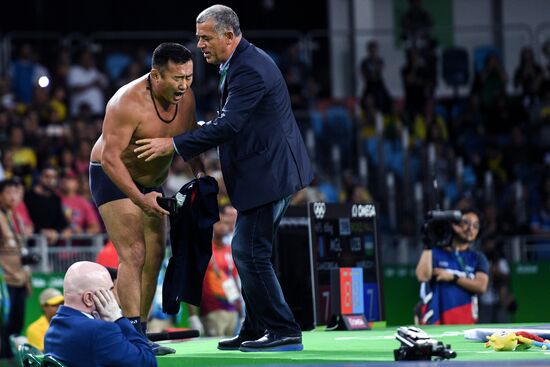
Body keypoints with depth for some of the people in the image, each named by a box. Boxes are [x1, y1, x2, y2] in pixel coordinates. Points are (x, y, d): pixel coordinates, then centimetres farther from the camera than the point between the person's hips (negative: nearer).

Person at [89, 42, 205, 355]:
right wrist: (139, 199, -38)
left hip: (153, 182, 8)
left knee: (155, 257, 5)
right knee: (133, 253, -18)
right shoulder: (128, 103, -30)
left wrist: (200, 173, -10)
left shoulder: (186, 97, -8)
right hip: (113, 178, -8)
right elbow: (109, 157, -30)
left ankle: (139, 333, 13)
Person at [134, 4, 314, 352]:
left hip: (269, 173, -11)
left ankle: (284, 332, -4)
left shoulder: (249, 69, -20)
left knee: (251, 252, -9)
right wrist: (199, 130, 10)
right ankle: (255, 330, 20)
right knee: (247, 252, 14)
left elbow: (228, 125, -26)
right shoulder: (245, 61, 14)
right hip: (266, 170, 11)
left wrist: (174, 145, -22)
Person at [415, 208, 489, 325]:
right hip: (435, 320, -2)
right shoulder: (435, 253, 8)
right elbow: (423, 276, -9)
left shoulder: (478, 259, 13)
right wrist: (427, 246, -10)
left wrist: (453, 277, -7)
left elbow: (481, 286, -3)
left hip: (465, 323, 2)